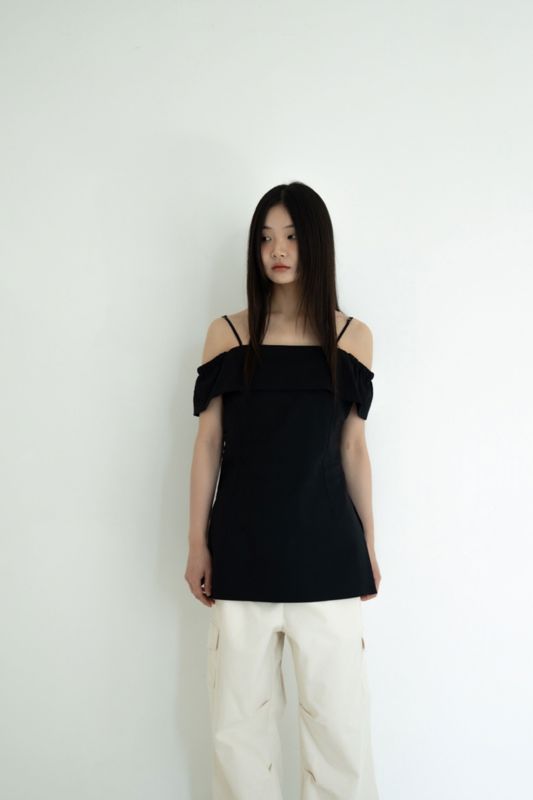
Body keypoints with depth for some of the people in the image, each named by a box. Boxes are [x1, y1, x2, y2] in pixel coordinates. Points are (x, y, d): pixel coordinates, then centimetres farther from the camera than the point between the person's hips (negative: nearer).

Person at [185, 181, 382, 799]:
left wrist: (368, 545, 10)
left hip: (325, 547, 0)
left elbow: (353, 448, 9)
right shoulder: (228, 332, 4)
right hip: (242, 548, 0)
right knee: (240, 718, 6)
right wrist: (197, 543, 2)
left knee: (338, 717, 4)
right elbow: (207, 443, 5)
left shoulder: (353, 337, 5)